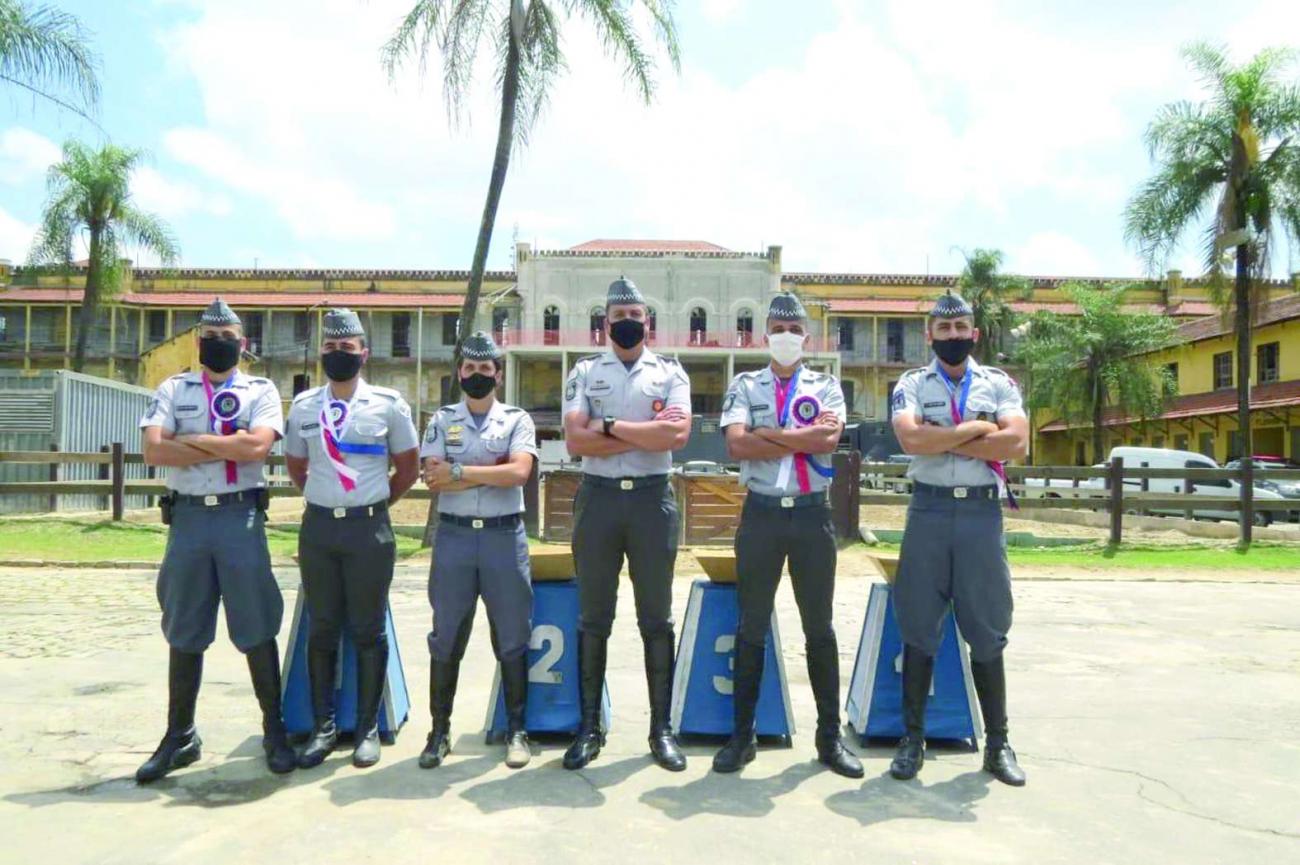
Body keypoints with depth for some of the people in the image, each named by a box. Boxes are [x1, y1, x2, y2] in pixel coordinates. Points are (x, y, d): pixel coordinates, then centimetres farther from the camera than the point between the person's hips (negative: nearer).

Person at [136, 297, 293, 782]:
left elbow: (258, 446, -15)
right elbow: (153, 451, -7)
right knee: (184, 633, 11)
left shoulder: (261, 391, 3)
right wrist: (229, 447, -11)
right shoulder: (172, 390, 8)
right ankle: (180, 736, 24)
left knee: (257, 630, 3)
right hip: (187, 518, 2)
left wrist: (192, 439, -8)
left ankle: (274, 730, 15)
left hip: (241, 518, -2)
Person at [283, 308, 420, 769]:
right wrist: (324, 498, 14)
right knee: (322, 629, 9)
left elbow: (409, 468, 5)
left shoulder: (388, 403, -1)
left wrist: (373, 503, 8)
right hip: (318, 528, 3)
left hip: (369, 529, -3)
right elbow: (295, 466, 19)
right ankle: (323, 726, 19)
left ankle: (368, 728, 14)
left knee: (368, 631, 4)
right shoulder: (303, 406, 8)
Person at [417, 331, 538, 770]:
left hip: (504, 536, -1)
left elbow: (520, 472, -13)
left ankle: (516, 730, 17)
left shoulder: (517, 420, 5)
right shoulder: (441, 421, 8)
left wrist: (460, 472, -11)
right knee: (446, 638, 7)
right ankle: (440, 730, 19)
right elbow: (433, 480, -6)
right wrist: (493, 473, -10)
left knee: (512, 638, 5)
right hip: (454, 535, 1)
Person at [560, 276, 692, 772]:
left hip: (652, 498, 0)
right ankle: (590, 727, 17)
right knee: (593, 618, 7)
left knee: (656, 619, 6)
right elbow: (575, 441, -7)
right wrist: (646, 434, -10)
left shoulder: (670, 373, 6)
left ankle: (661, 728, 16)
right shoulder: (584, 372, 7)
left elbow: (678, 435, -12)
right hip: (598, 497, 1)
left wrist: (610, 426, -11)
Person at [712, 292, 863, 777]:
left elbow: (829, 439, -13)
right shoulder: (744, 386, 6)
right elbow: (737, 445, -11)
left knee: (820, 629, 9)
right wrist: (803, 438, -11)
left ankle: (830, 737, 20)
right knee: (752, 628, 7)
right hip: (761, 514, 0)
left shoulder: (826, 386, 7)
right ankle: (742, 735, 18)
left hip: (812, 514, 1)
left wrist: (769, 434, -12)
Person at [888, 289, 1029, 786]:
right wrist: (977, 428, -8)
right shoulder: (912, 385, 5)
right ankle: (913, 739, 15)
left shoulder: (999, 384, 8)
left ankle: (997, 743, 18)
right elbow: (911, 439, -14)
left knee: (987, 631, 7)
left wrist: (942, 440, -10)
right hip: (929, 509, 0)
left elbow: (1017, 443, -9)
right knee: (919, 628, 4)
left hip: (982, 511, 1)